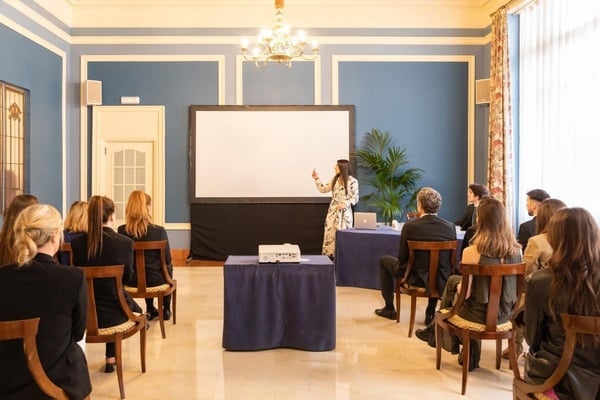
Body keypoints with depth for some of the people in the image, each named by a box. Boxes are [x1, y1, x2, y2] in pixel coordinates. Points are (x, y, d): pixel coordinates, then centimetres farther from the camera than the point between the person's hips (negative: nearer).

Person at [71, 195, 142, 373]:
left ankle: (111, 358, 43)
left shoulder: (77, 243, -11)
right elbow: (128, 278, -3)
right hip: (112, 314, -3)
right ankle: (111, 359, 39)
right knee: (135, 309, 32)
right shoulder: (125, 243, -17)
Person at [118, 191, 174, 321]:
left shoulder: (121, 231, -11)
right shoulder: (159, 231, -20)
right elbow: (167, 259, -10)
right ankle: (166, 310, 45)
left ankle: (150, 310, 44)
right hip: (155, 280, -3)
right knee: (168, 267, 33)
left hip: (131, 280, 3)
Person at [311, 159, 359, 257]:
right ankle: (329, 255, 14)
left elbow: (355, 198, -9)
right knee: (330, 233, 6)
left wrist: (345, 204, -23)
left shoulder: (352, 181, -10)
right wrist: (316, 178, 7)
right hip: (332, 211, 6)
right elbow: (323, 189, 14)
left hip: (344, 212, -6)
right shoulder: (335, 179, 8)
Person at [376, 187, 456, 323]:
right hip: (442, 281, 3)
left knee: (384, 261, 22)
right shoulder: (450, 227, -7)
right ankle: (431, 312, 34)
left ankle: (389, 309, 29)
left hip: (417, 279, -3)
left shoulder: (410, 226, -16)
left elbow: (402, 259, -7)